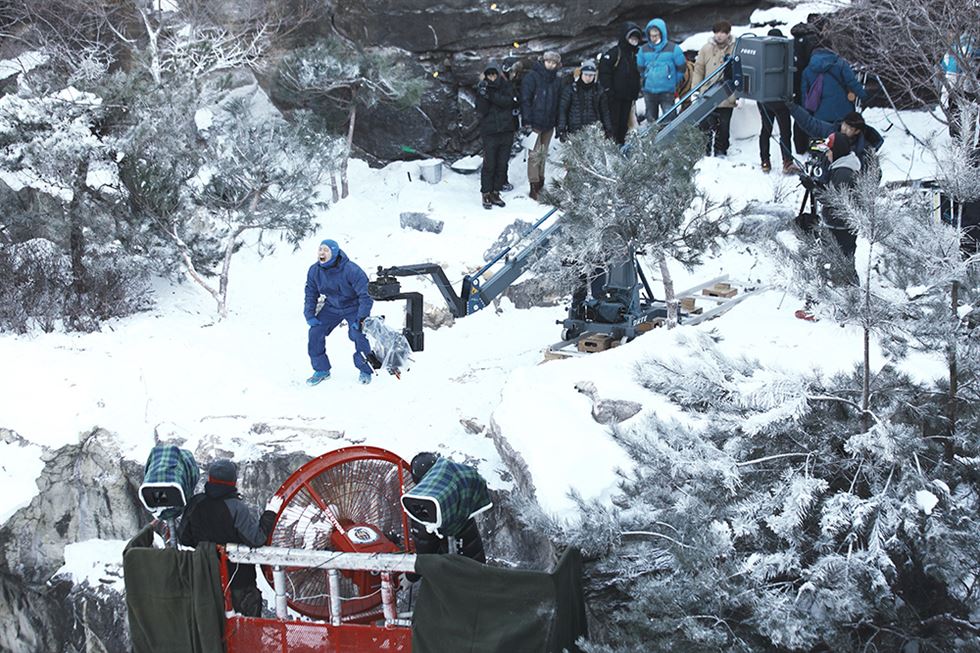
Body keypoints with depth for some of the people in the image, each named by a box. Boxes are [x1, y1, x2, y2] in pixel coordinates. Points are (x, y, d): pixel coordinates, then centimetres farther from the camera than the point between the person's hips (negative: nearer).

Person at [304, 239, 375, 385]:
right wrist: (310, 315, -8)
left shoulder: (351, 270, -31)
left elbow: (365, 295, -27)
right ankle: (321, 370, 7)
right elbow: (311, 294, 2)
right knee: (315, 332, -9)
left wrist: (361, 318, -31)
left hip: (354, 307, -5)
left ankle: (365, 371, 0)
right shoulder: (314, 271, -14)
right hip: (332, 307, 5)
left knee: (358, 334, -23)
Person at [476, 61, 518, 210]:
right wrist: (483, 96, -23)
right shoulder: (482, 88, 1)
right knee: (489, 164, -5)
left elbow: (509, 101, -16)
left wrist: (491, 95, -25)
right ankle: (486, 194, 4)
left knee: (502, 164, 7)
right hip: (489, 132, -2)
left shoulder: (506, 86, 4)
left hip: (506, 131, 2)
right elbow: (481, 111, -8)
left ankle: (496, 192, 17)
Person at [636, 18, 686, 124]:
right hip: (649, 91, 3)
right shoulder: (644, 50, 4)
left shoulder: (673, 49, -5)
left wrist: (675, 82, 9)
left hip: (667, 92, -3)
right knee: (651, 119, 11)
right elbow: (640, 68, 19)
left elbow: (681, 67, 5)